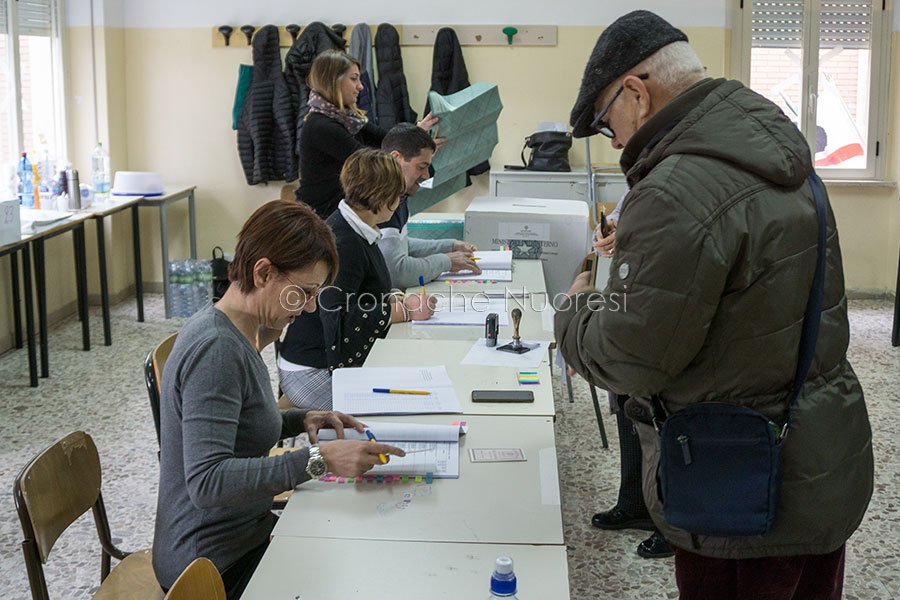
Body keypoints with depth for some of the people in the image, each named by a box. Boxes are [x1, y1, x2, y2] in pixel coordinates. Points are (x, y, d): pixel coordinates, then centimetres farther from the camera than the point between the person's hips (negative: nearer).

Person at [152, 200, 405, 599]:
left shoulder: (235, 334, 4)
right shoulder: (216, 349, -24)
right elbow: (207, 481, -30)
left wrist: (299, 421, 3)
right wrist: (318, 459, -34)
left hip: (242, 532, 9)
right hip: (213, 563, -9)